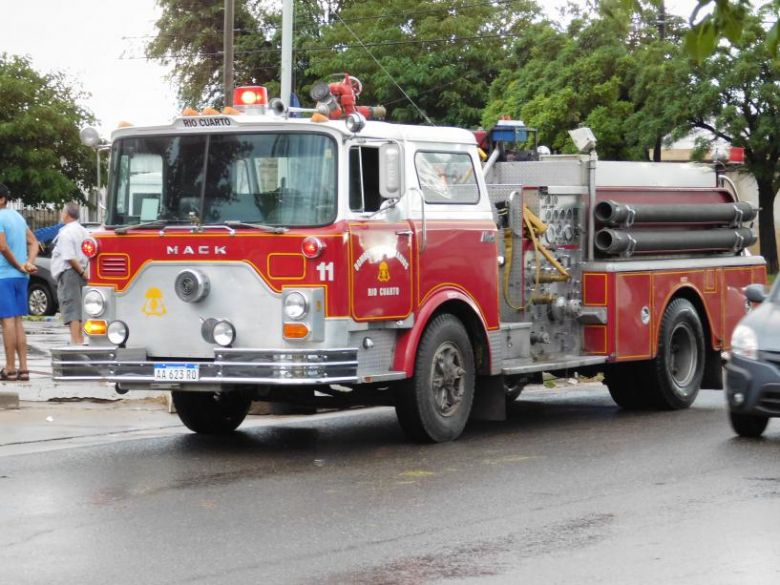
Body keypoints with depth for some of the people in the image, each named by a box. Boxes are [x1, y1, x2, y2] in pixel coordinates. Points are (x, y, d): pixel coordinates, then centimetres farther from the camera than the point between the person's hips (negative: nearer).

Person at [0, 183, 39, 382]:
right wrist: (29, 263, 4)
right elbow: (33, 242, 18)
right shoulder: (18, 216, 16)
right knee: (17, 322, 11)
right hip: (20, 277, 8)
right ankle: (23, 368, 11)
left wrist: (19, 266, -9)